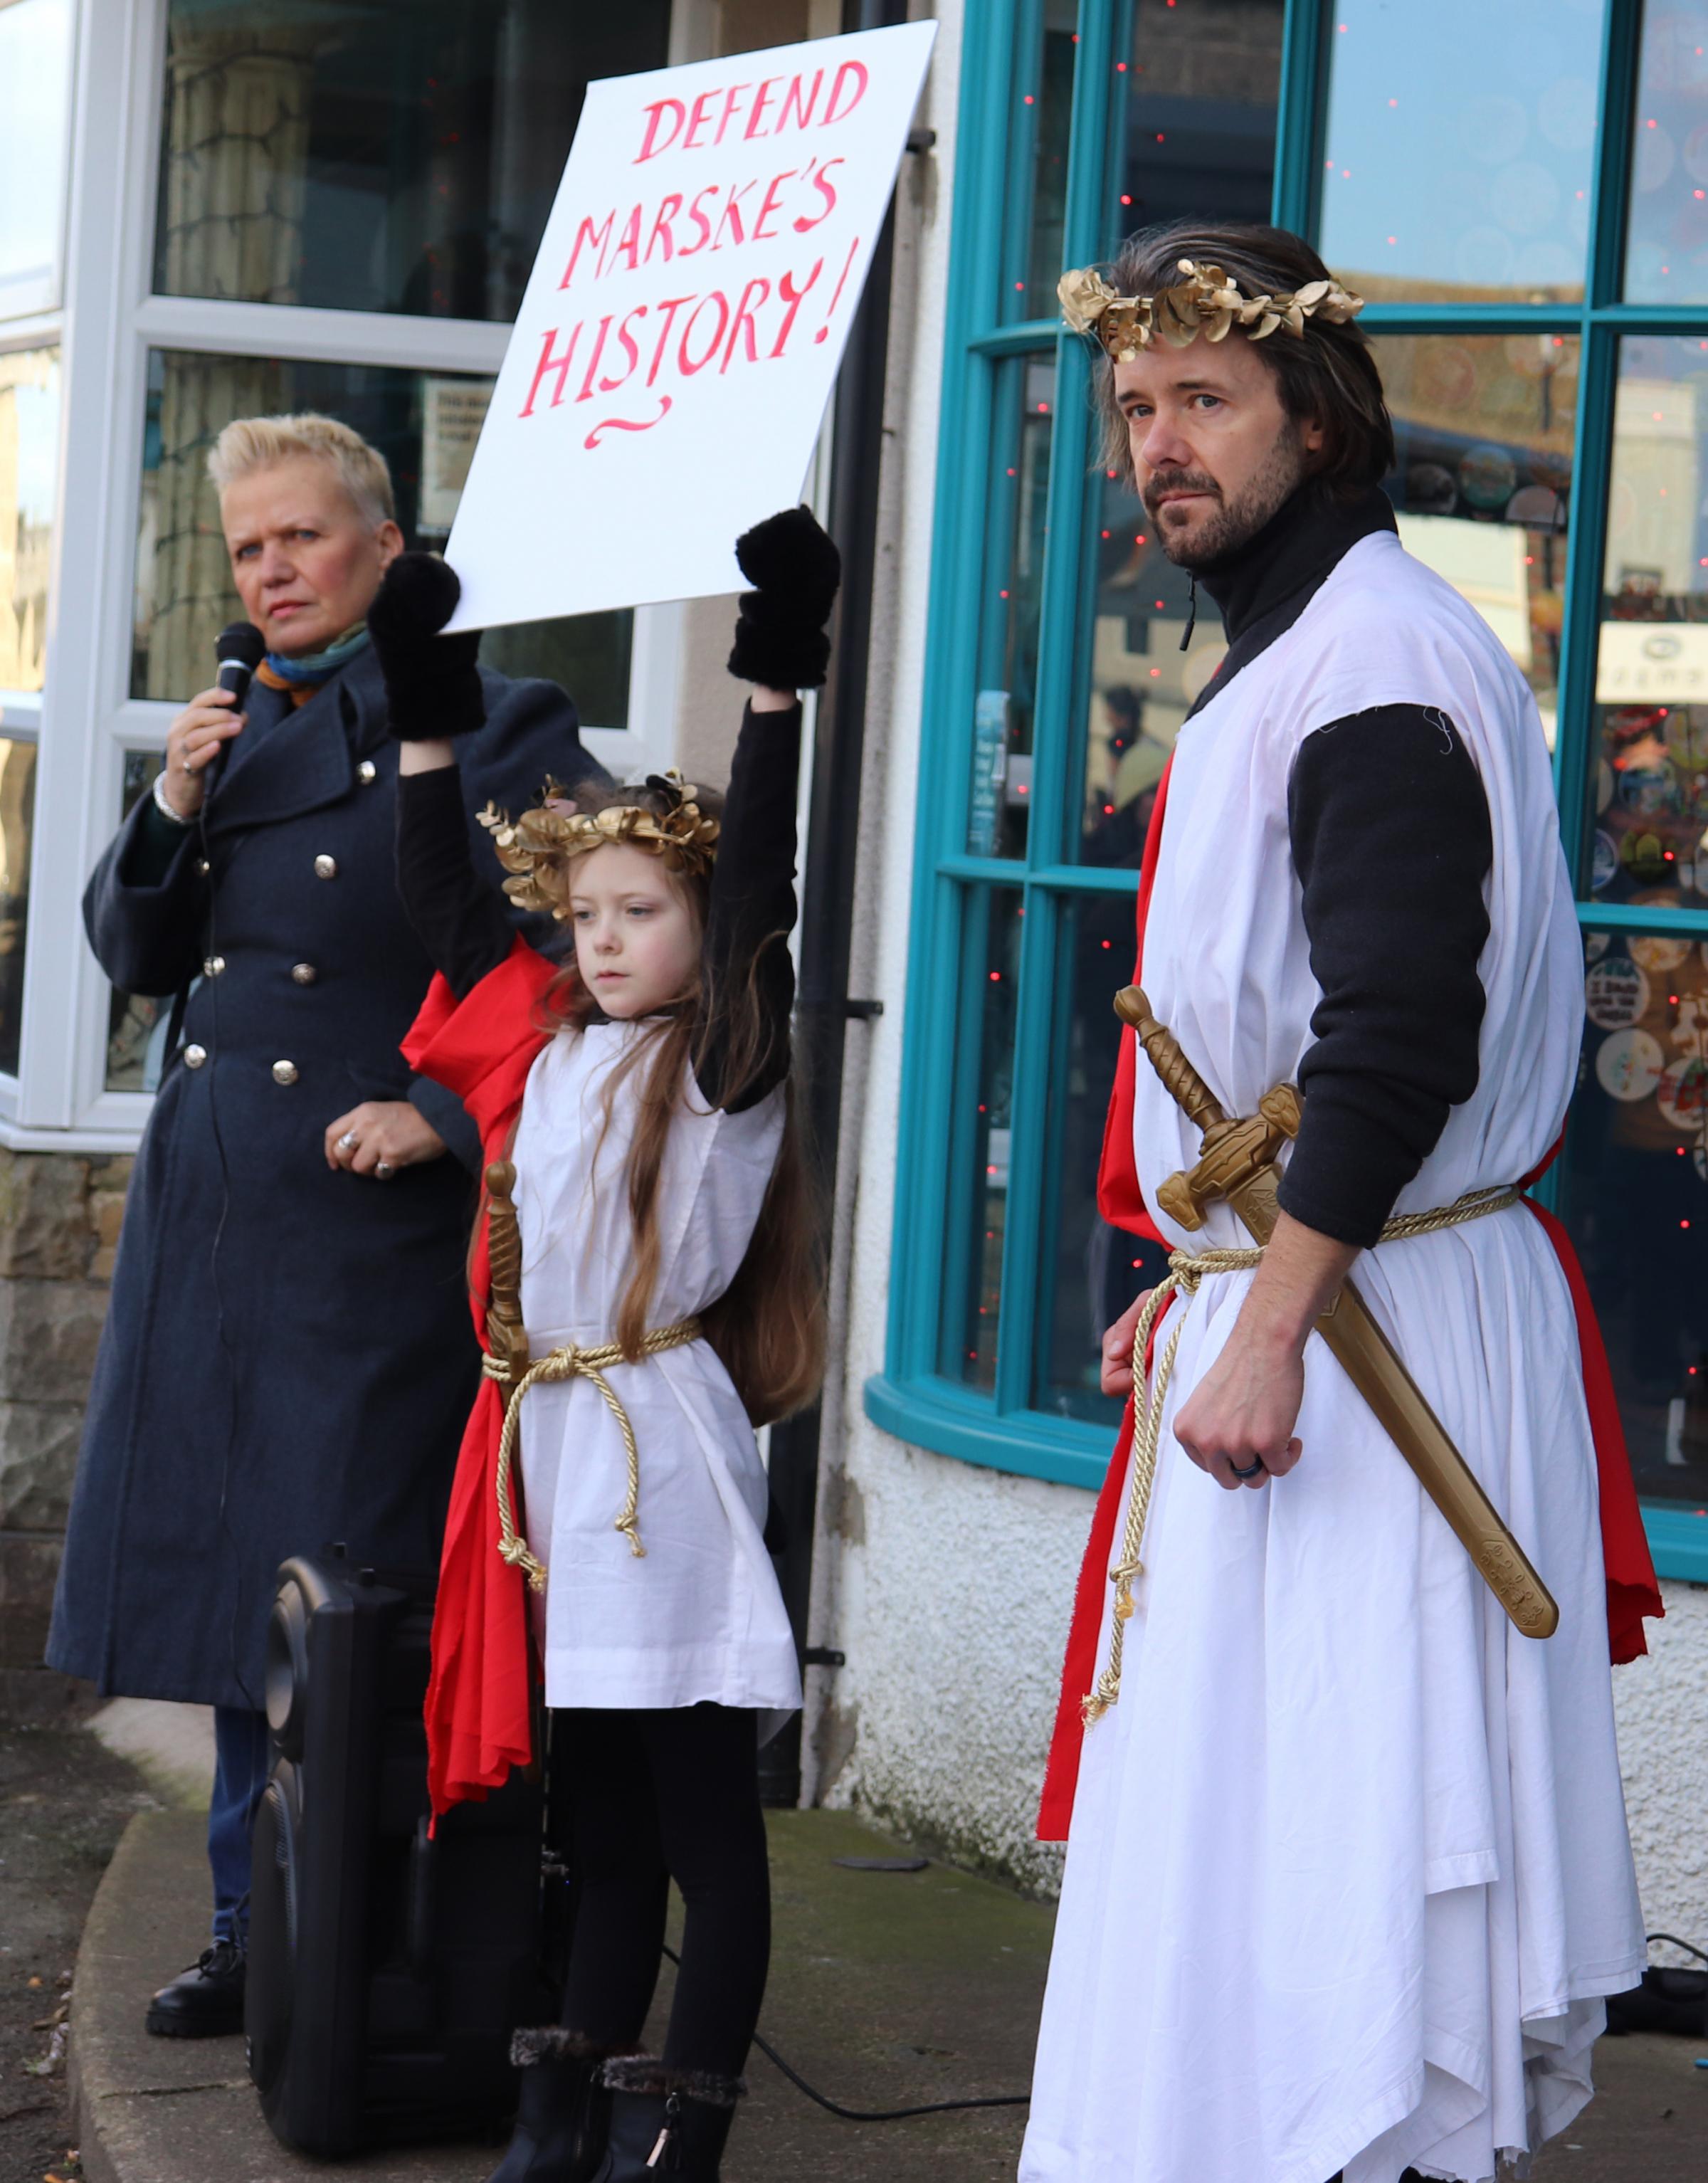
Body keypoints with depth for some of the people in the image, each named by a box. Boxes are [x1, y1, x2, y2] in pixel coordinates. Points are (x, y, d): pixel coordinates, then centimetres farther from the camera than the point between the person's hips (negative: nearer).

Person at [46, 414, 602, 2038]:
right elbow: (133, 953, 15)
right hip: (213, 1217, 7)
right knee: (235, 1586, 11)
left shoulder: (489, 728, -5)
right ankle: (254, 1934, 21)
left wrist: (447, 1111, -15)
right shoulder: (233, 731, 15)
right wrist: (174, 807, -3)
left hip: (375, 1229, -6)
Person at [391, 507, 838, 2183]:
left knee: (702, 1810, 0)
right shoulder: (546, 1042, 12)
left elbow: (756, 884, -18)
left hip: (665, 1437, -7)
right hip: (551, 1432, 7)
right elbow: (445, 909, 21)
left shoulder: (727, 1057, -5)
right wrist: (426, 719, 18)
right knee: (598, 1804, 15)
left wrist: (775, 689, -24)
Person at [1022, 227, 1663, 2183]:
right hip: (1290, 1302, 11)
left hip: (1373, 1329, -11)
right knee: (1244, 1837, 14)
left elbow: (1400, 1042, -25)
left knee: (1314, 1846, -8)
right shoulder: (1283, 653, 17)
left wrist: (1268, 1330, -25)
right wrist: (1205, 1284, 22)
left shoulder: (1374, 662, -16)